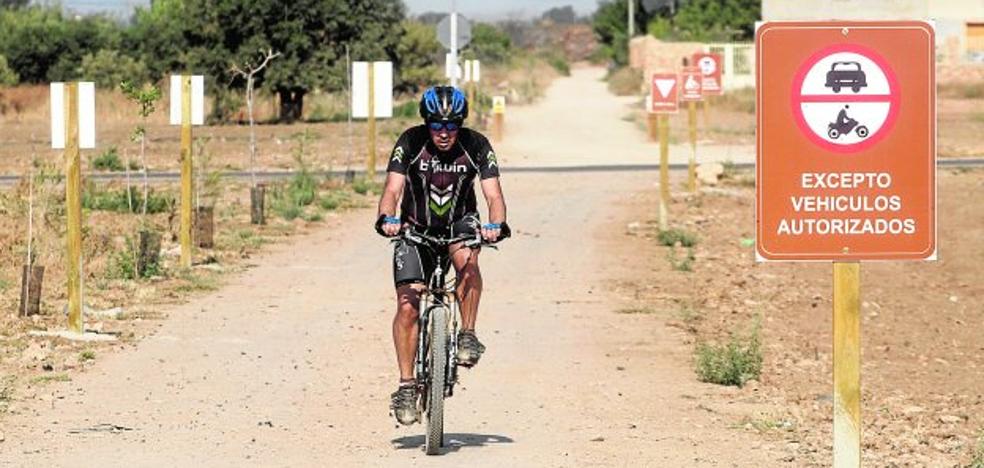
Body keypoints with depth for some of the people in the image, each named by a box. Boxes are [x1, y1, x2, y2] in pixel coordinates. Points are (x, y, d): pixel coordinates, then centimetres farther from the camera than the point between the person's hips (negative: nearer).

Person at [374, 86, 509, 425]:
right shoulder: (411, 142, -18)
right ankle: (407, 385, -5)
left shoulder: (476, 146, -17)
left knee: (466, 257, -34)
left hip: (459, 223, 0)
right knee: (408, 304, -13)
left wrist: (496, 224, -45)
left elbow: (493, 194, -24)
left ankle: (468, 334, -17)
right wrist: (387, 219, -47)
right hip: (416, 229, 0)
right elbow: (393, 189, -26)